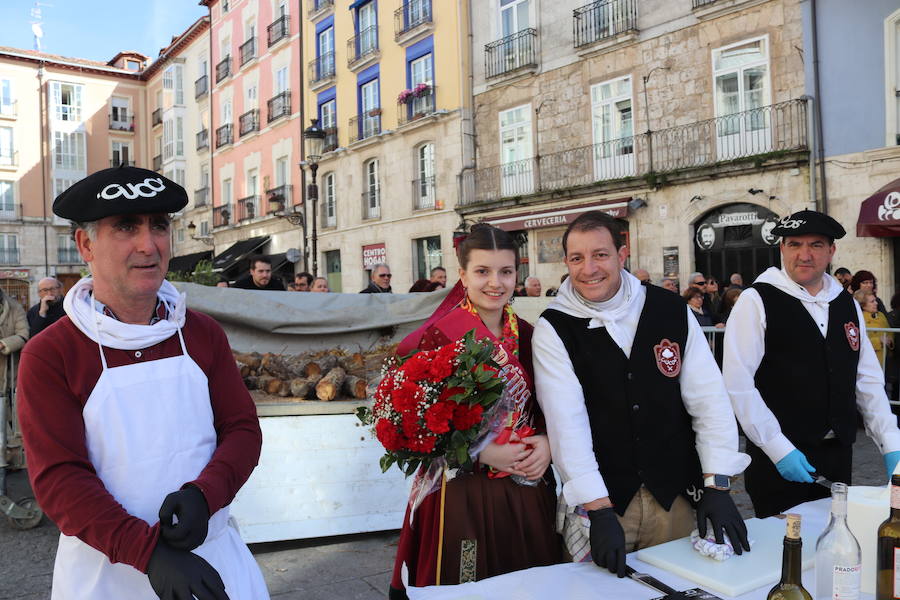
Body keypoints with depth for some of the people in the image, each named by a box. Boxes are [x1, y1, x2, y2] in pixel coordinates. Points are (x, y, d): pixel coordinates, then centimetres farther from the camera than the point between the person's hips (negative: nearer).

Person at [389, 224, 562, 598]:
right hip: (462, 492, -4)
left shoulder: (528, 337, 5)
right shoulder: (436, 338, -10)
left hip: (528, 490, 5)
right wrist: (480, 453, -19)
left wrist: (547, 442, -9)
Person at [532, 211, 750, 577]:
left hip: (674, 494, 3)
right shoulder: (553, 328, -10)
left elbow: (709, 397, -3)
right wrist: (600, 511, -22)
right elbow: (566, 422, -17)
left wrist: (717, 486, -10)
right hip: (598, 502, -2)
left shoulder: (673, 311, -2)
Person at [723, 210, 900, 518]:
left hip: (839, 456, 6)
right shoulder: (756, 301, -9)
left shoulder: (847, 305, 10)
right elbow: (737, 384, -15)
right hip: (777, 460, -5)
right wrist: (778, 449, -16)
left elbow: (868, 380, 11)